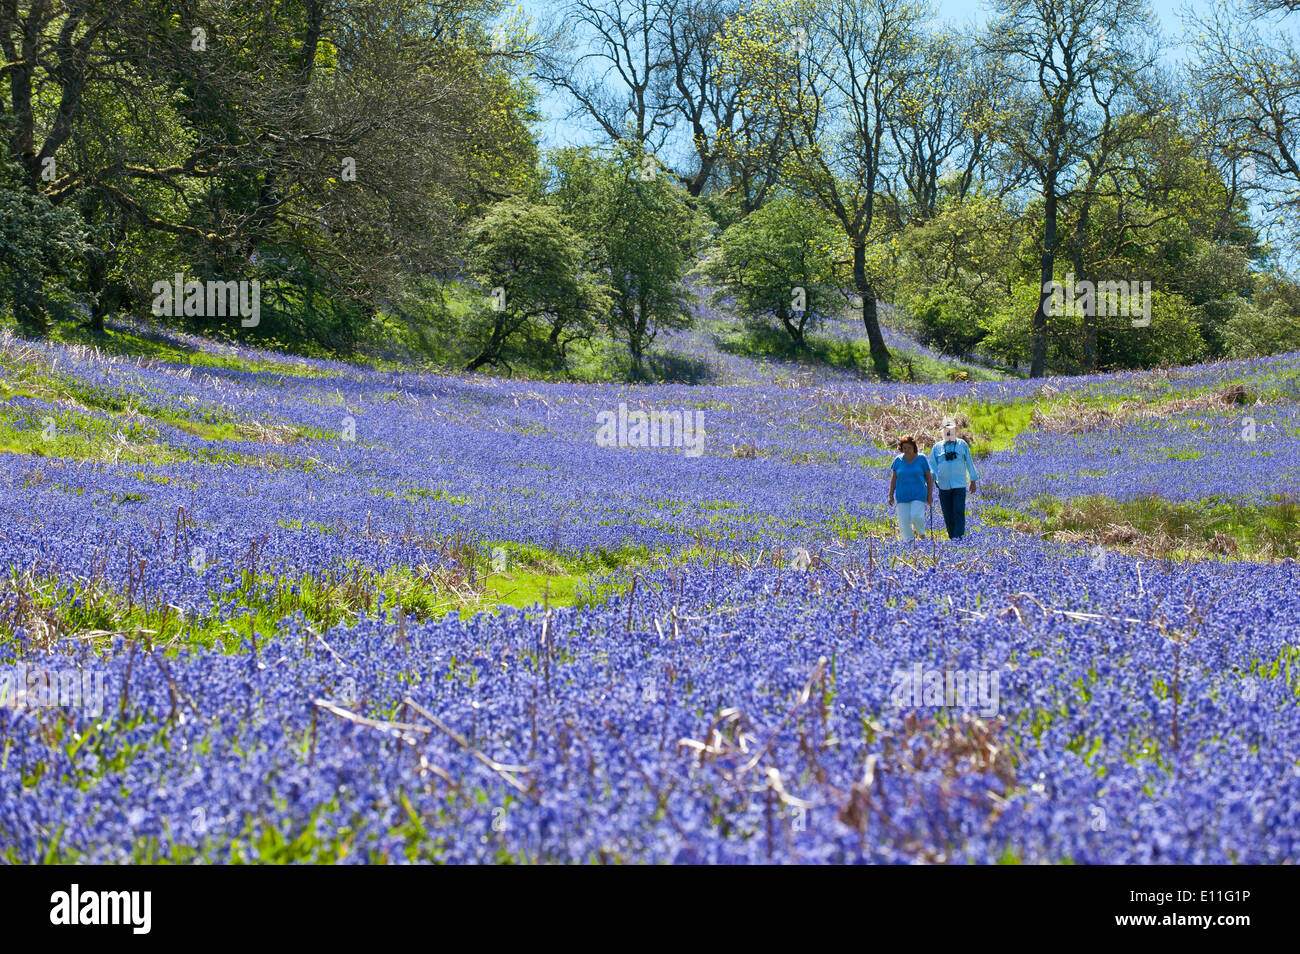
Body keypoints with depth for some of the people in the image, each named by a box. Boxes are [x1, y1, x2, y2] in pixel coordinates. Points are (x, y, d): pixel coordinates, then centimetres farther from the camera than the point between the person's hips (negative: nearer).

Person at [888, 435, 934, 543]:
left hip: (919, 495, -2)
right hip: (902, 496, 2)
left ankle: (921, 532, 11)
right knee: (904, 521, -4)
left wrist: (930, 495, 0)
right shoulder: (898, 460, 4)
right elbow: (893, 479, 9)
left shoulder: (921, 459, 0)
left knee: (916, 516, -18)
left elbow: (929, 478, 5)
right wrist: (891, 495, 3)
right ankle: (908, 541, 9)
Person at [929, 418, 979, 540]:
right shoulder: (937, 447, 8)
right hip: (943, 485, 2)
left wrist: (973, 480, 12)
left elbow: (969, 463, 13)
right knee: (947, 514, 3)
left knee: (959, 512, -11)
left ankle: (959, 538, -14)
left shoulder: (962, 445, 7)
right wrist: (932, 479, -11)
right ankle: (952, 539, 13)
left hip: (959, 484, -2)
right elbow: (932, 465, 6)